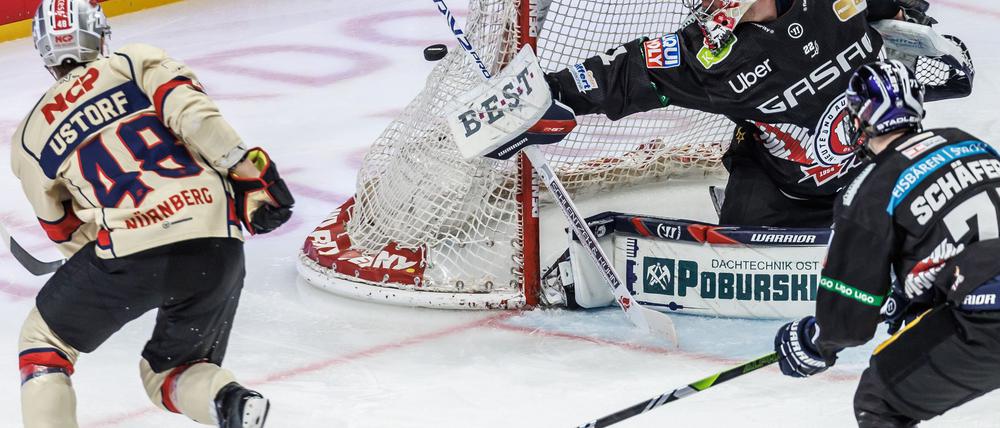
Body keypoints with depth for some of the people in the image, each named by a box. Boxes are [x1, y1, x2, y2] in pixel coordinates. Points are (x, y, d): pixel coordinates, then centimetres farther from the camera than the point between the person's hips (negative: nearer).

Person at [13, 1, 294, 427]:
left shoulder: (31, 136, 19)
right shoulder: (137, 62, 15)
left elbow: (67, 231, 24)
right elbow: (192, 111, -4)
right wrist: (247, 171, -7)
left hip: (126, 248, -2)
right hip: (217, 242, 2)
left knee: (44, 342, 23)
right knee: (171, 370, 23)